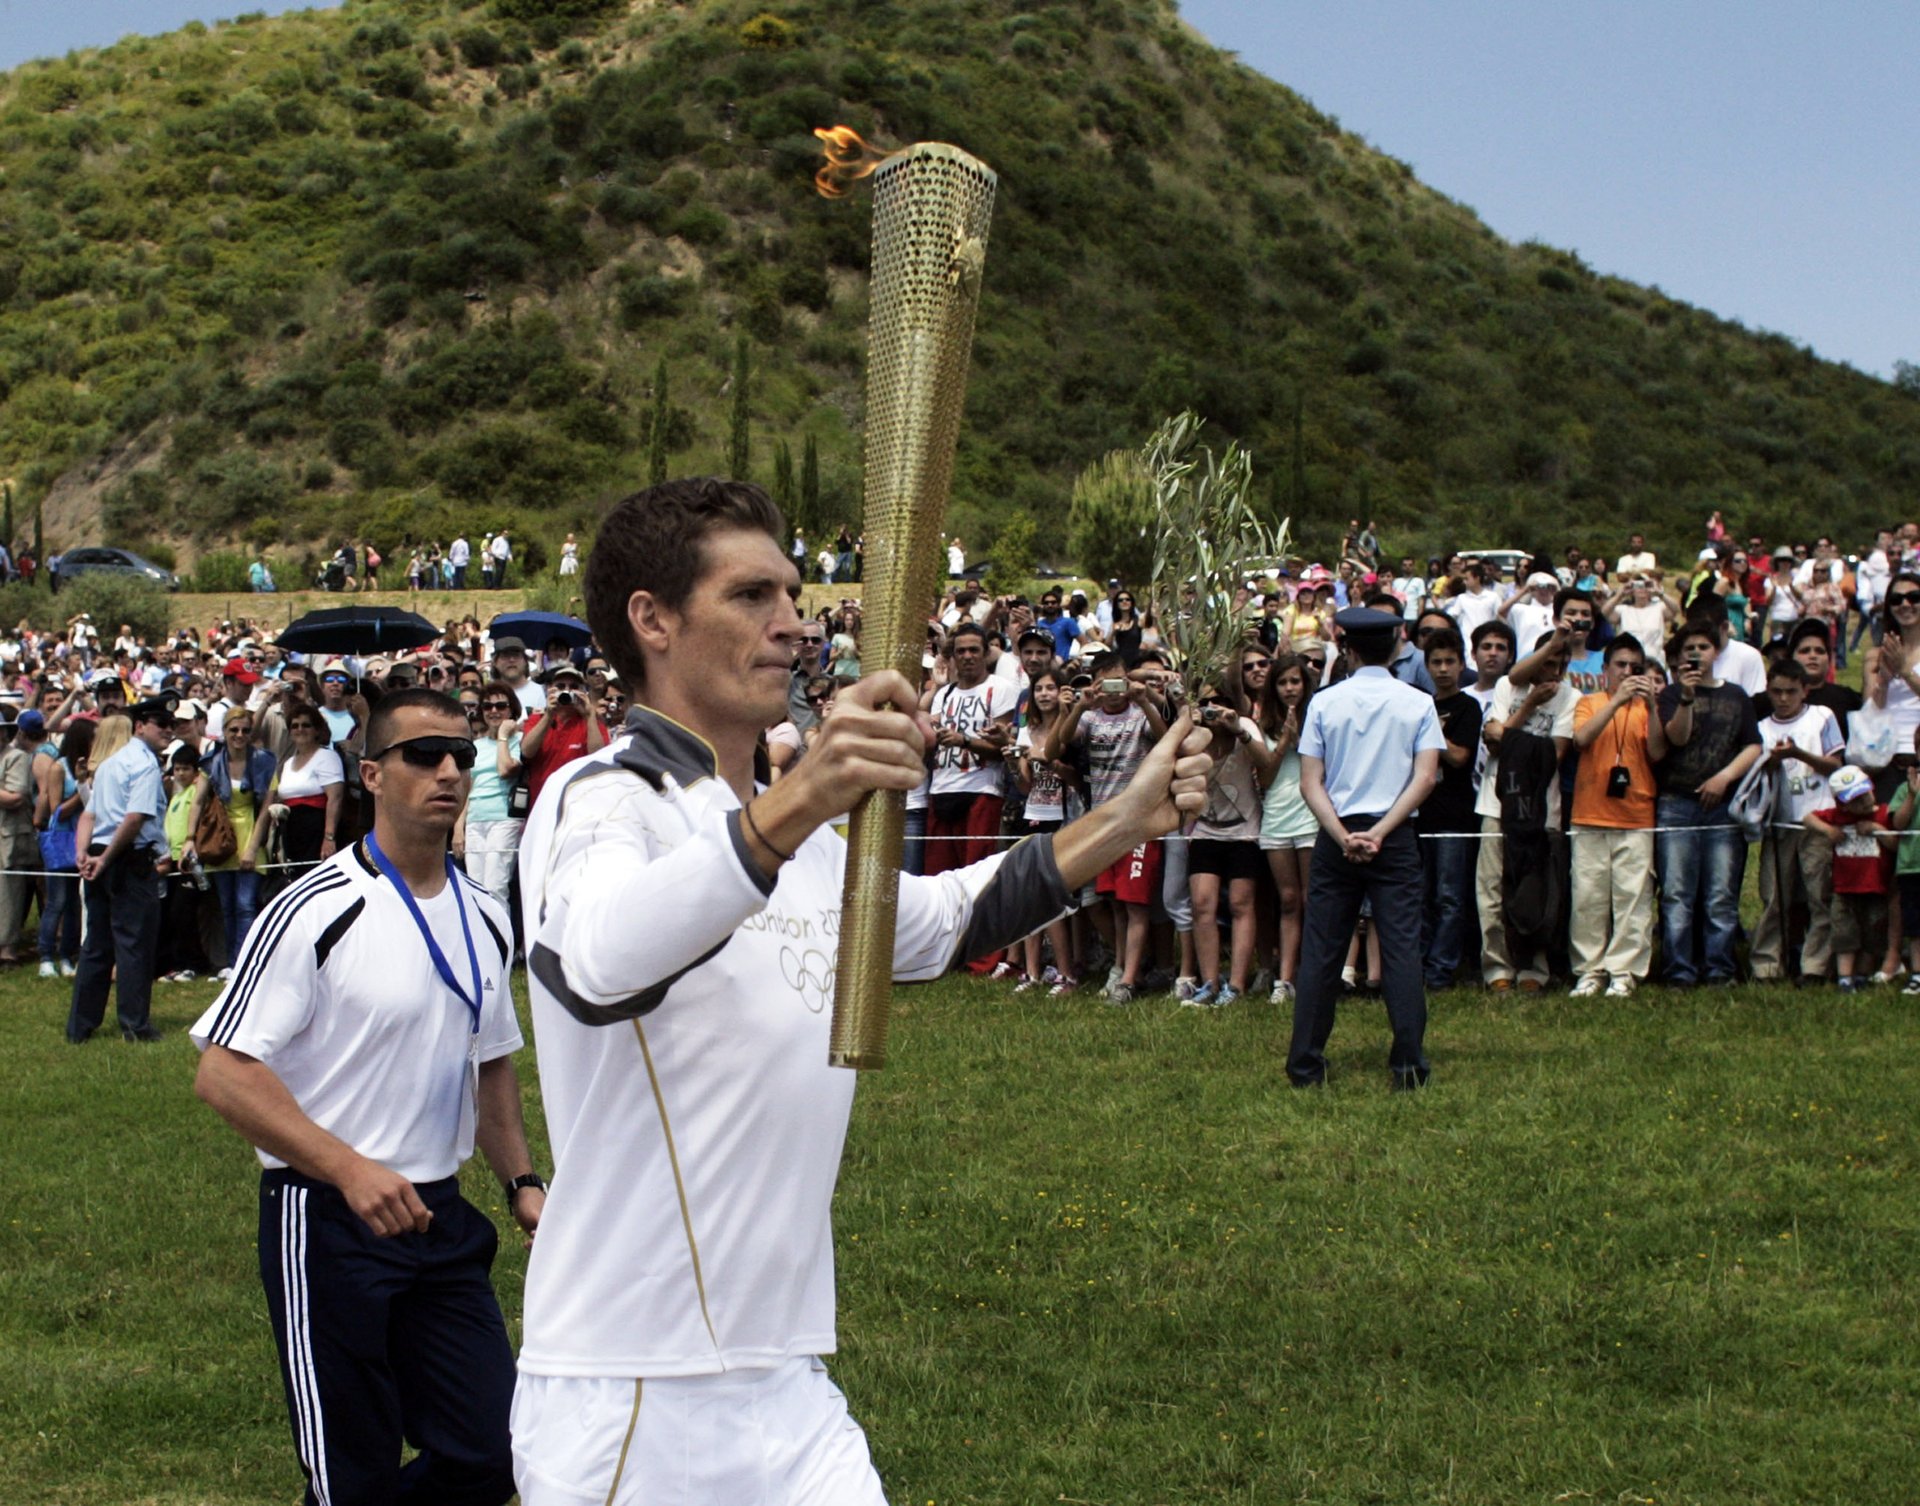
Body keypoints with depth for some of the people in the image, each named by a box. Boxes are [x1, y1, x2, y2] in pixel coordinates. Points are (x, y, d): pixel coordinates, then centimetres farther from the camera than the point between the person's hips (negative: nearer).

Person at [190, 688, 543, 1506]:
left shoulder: (483, 918, 10)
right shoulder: (316, 910, -13)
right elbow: (223, 1073, -16)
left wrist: (521, 1180, 10)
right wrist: (350, 1168, -24)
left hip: (441, 1219, 7)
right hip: (326, 1223, -6)